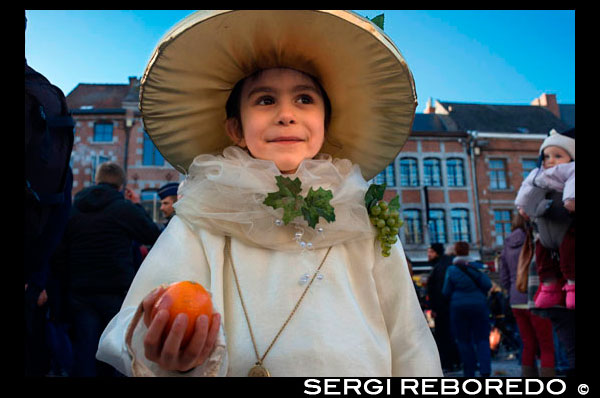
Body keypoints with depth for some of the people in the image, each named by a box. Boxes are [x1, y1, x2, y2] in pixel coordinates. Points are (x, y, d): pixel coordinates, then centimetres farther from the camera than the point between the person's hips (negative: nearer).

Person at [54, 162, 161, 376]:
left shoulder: (73, 211, 6)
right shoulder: (125, 209, -8)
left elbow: (59, 256, 6)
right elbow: (154, 235, 3)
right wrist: (139, 207, 12)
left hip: (80, 294, 3)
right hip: (117, 293, -3)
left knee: (84, 352, 7)